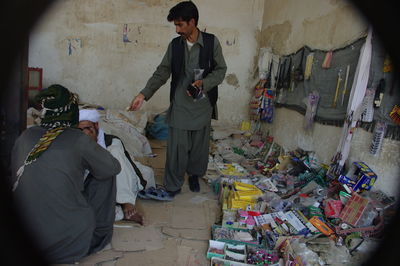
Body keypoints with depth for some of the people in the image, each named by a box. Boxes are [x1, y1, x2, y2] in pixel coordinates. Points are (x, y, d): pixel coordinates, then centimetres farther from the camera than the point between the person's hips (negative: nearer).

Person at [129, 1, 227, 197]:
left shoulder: (212, 42, -6)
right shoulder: (174, 45, 1)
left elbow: (220, 70, -2)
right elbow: (162, 73, 1)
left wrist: (203, 83, -20)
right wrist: (144, 94, -9)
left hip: (203, 104, -1)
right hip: (180, 105, 1)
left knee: (199, 144, 13)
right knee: (176, 146, 2)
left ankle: (194, 175, 37)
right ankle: (173, 185, 16)